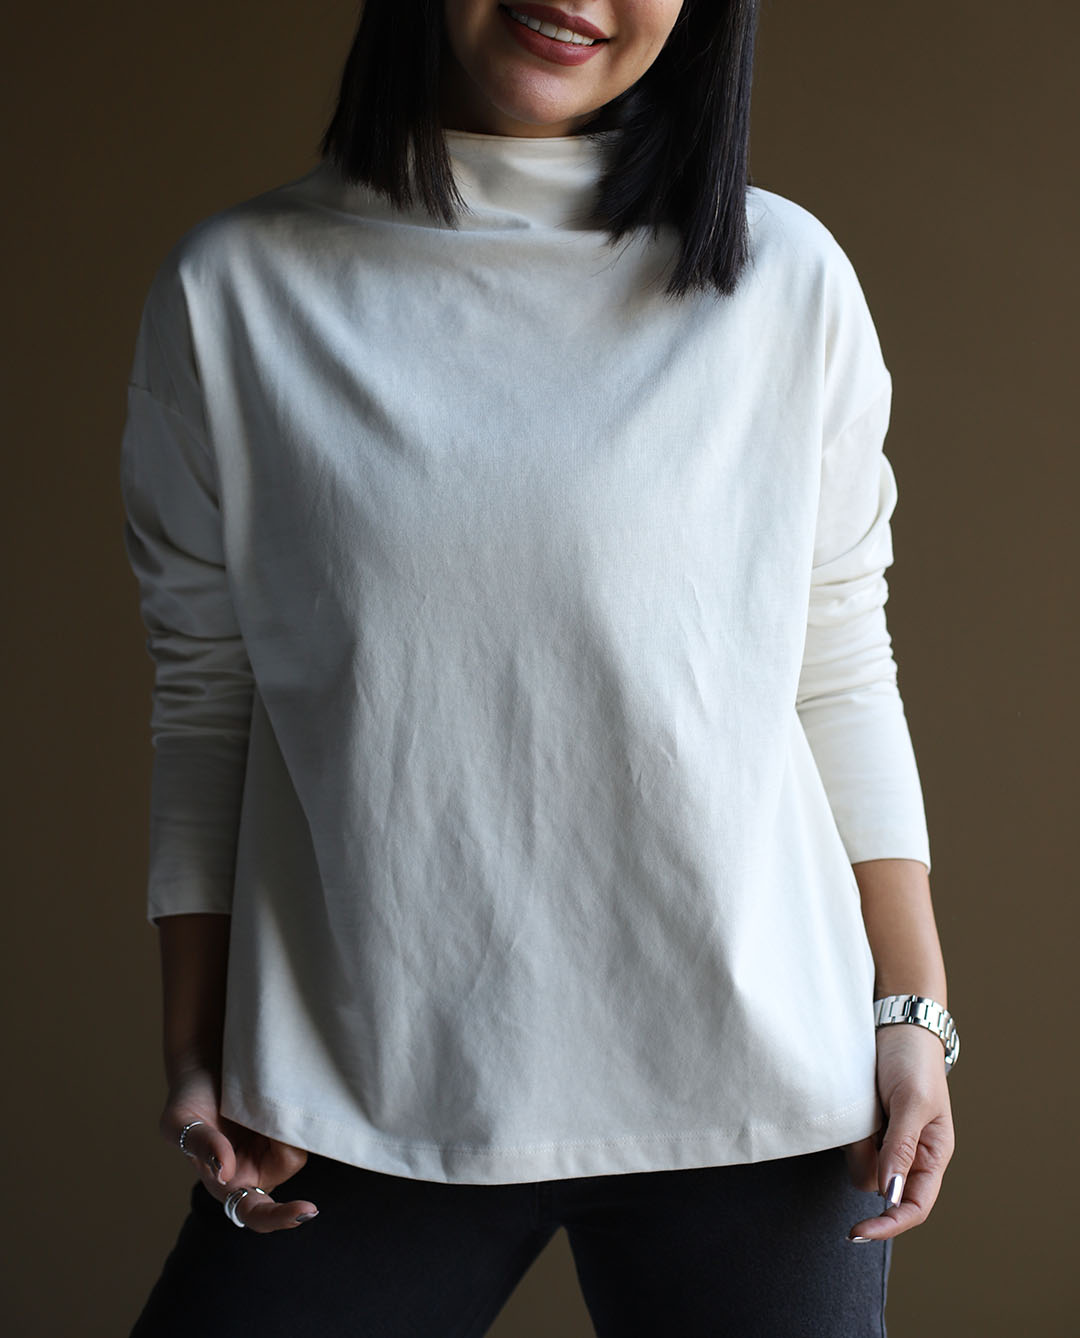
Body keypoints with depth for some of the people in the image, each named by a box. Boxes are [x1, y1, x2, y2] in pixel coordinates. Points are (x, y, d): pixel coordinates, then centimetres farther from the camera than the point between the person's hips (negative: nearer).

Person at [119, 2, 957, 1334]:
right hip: (367, 1101, 1)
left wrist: (913, 1012, 2)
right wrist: (195, 1053, 3)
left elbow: (841, 674, 4)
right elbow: (205, 690, 5)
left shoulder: (787, 281, 0)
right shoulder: (236, 287, 1)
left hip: (746, 1085, 0)